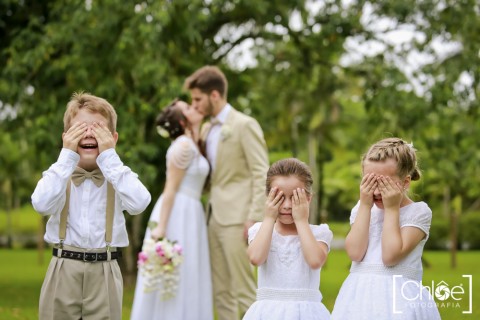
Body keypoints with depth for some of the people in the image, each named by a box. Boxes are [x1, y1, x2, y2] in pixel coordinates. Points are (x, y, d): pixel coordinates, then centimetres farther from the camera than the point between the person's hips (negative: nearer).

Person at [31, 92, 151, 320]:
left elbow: (138, 204, -20)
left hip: (104, 273, 0)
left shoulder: (120, 175, 2)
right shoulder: (58, 174, 2)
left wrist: (109, 156, -16)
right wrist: (67, 156, -15)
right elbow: (42, 205, -20)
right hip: (64, 271, 0)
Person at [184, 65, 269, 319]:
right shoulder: (207, 129, 16)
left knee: (243, 290, -7)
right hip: (214, 217, 8)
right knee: (221, 292, 9)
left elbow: (261, 175, -11)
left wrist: (254, 218, -17)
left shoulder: (244, 125, -7)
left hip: (236, 218, -8)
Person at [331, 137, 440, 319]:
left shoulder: (419, 212, -4)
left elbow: (390, 256, -15)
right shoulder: (362, 208, 8)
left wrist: (392, 209, -11)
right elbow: (355, 253, -8)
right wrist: (365, 206, -6)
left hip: (399, 297, -3)